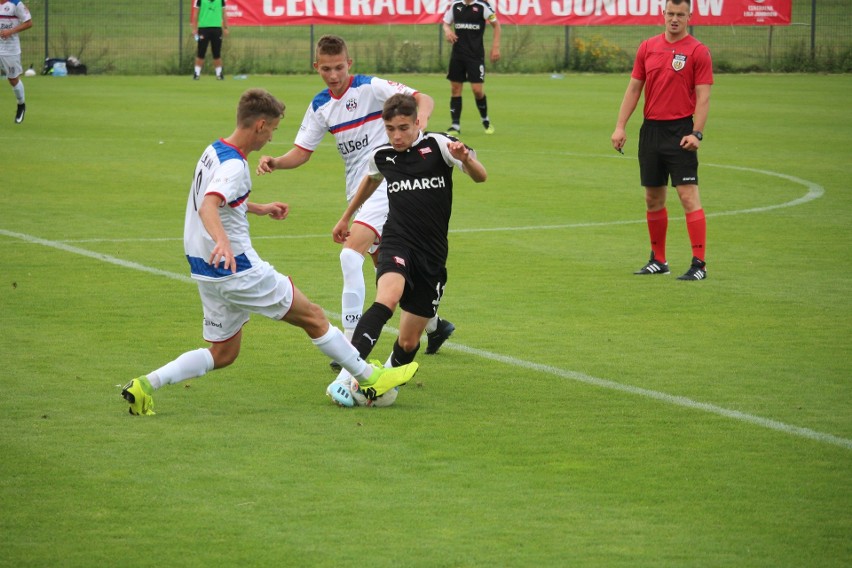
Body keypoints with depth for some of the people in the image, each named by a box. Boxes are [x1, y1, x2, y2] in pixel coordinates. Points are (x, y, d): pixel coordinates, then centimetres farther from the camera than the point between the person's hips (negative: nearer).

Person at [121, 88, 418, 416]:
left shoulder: (214, 152, 9)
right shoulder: (234, 166, -20)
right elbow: (207, 208, -38)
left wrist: (260, 209, 35)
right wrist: (222, 241, -55)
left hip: (207, 271, 9)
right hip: (238, 269, -9)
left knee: (222, 354, 13)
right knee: (312, 317, 4)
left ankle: (146, 385, 0)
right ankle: (369, 379, 12)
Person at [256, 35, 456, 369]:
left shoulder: (370, 88, -10)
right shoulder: (320, 106, 8)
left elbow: (423, 99, -15)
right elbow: (302, 152, 10)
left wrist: (421, 118, -38)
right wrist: (274, 163, -11)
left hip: (385, 184, -8)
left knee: (351, 255, -22)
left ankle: (352, 344, -21)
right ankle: (433, 325, 35)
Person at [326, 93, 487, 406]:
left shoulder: (437, 145, -4)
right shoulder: (381, 157, 7)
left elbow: (480, 176, -14)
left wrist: (466, 159, -37)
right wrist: (346, 218, 42)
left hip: (432, 253, 0)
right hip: (397, 243, 0)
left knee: (408, 343, 2)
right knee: (387, 299, -34)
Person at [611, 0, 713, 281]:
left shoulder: (698, 51, -4)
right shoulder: (648, 47, 10)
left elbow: (703, 96, -8)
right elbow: (634, 88, 13)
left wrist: (696, 133, -18)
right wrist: (620, 126, 6)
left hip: (680, 131, -5)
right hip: (651, 129, 5)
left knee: (689, 196, -10)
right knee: (653, 198, 10)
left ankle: (699, 263, -10)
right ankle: (658, 260, 21)